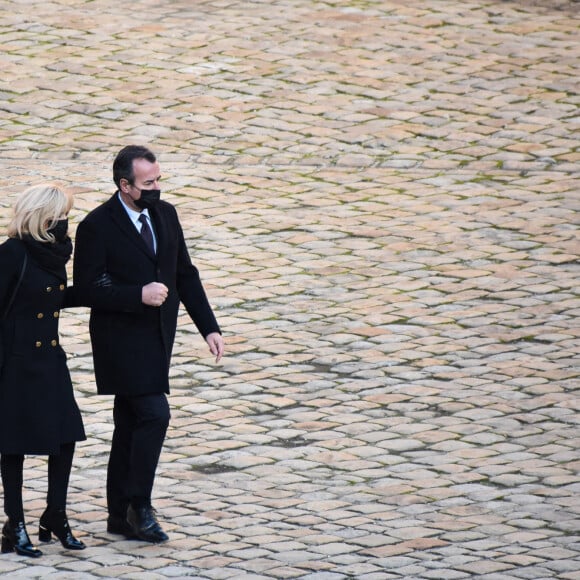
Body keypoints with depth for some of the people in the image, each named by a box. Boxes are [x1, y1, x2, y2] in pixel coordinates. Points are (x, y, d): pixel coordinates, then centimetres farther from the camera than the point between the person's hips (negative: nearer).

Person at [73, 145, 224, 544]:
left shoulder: (166, 215, 7)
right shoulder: (97, 227, -14)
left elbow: (186, 274, 13)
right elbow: (88, 288, -15)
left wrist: (209, 327, 7)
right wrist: (139, 295, -24)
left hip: (157, 338, 7)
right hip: (123, 341, -7)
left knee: (131, 427, 11)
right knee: (154, 414, -16)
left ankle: (120, 516, 18)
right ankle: (139, 506, -6)